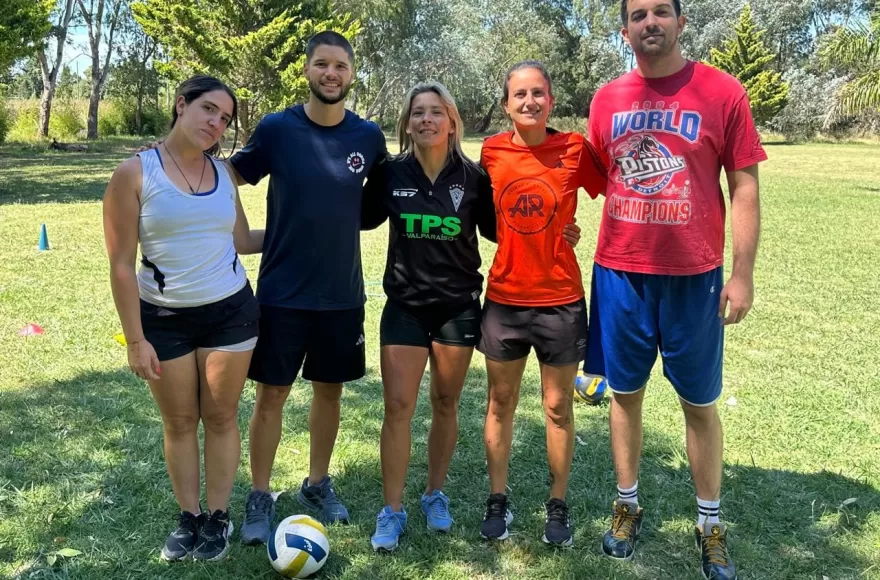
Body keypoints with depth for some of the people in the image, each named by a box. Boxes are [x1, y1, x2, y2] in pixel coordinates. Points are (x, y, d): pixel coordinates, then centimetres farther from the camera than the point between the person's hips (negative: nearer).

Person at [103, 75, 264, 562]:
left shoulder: (223, 173, 2)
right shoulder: (135, 173, -9)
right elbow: (122, 264, -9)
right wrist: (135, 339, -10)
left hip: (231, 311, 2)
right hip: (164, 318, -2)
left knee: (221, 416, 10)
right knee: (179, 422, 11)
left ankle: (218, 517, 25)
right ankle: (187, 516, 28)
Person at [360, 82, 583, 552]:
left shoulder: (473, 177, -5)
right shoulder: (390, 173, -4)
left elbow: (497, 228, 5)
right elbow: (365, 217, 10)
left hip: (458, 305, 0)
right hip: (404, 305, 0)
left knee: (446, 404, 12)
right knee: (397, 407, -2)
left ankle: (435, 494, 31)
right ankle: (392, 510, 12)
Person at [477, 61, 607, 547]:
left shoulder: (575, 149, -6)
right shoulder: (491, 152, -1)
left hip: (560, 300, -2)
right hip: (504, 297, 2)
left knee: (558, 406, 9)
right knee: (500, 402, 11)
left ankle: (558, 506, 26)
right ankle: (497, 502, 27)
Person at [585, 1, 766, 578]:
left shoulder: (723, 92, -4)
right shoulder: (608, 99, 4)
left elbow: (744, 187, -4)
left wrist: (743, 274, -7)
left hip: (693, 275, -2)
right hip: (620, 272, 3)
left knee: (700, 401, 9)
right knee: (625, 392, 12)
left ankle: (711, 524, 27)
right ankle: (628, 506, 30)